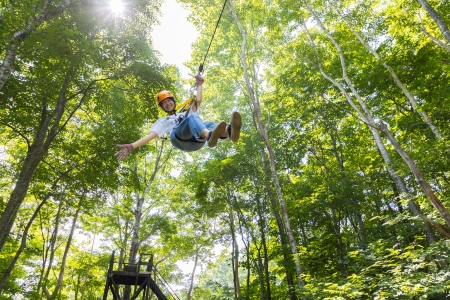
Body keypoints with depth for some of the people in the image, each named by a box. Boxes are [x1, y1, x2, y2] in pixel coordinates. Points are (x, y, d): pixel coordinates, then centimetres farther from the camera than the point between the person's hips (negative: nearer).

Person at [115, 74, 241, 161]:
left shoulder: (187, 113, 42)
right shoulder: (163, 121, 34)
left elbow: (199, 101, 27)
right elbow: (150, 135, 19)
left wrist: (199, 84, 27)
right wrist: (131, 146, 5)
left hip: (196, 140, 3)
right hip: (178, 137, -3)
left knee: (208, 124, -28)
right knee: (192, 118, -31)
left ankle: (228, 131, -65)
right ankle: (209, 136, -67)